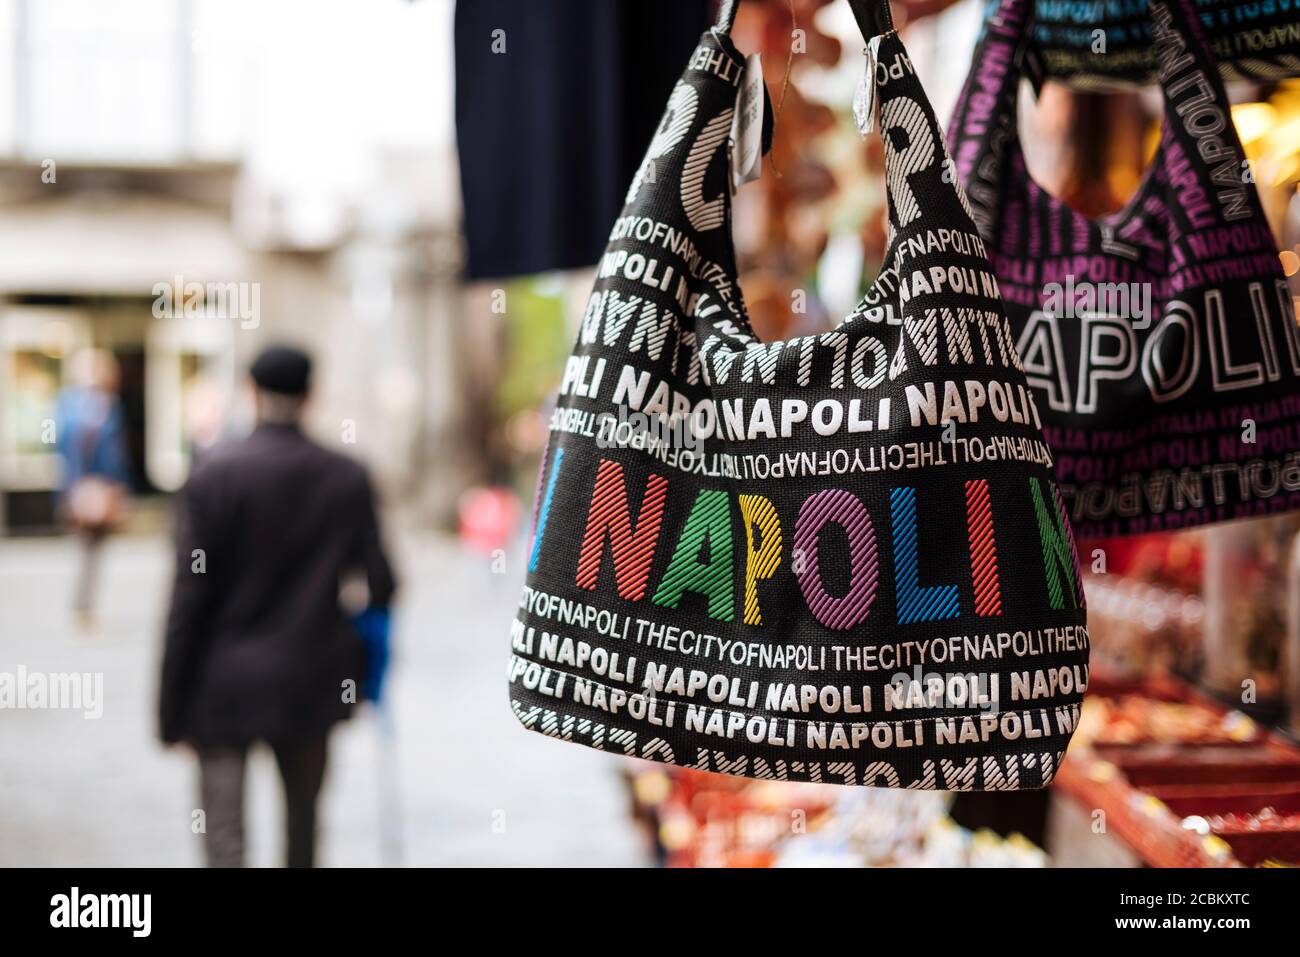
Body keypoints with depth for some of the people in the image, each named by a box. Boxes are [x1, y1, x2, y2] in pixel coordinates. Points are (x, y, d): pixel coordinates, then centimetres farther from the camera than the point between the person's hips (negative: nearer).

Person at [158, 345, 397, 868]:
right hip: (310, 682, 3)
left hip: (224, 685, -3)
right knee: (302, 820, 19)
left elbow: (190, 595, -11)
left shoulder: (213, 473, -10)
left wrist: (172, 706, -5)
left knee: (225, 834, -1)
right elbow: (378, 581, -2)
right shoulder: (347, 477, -2)